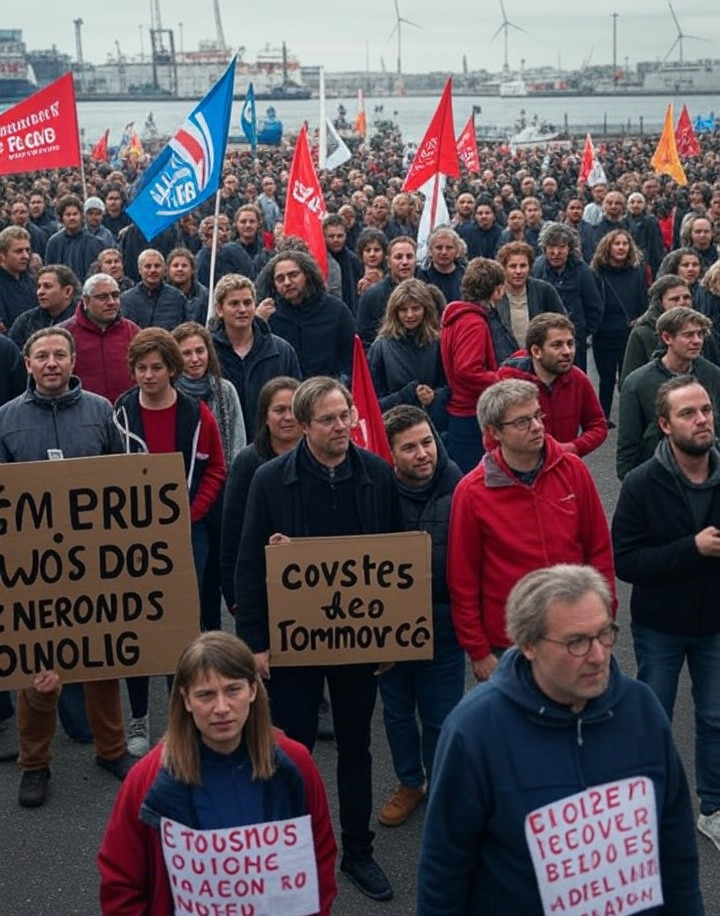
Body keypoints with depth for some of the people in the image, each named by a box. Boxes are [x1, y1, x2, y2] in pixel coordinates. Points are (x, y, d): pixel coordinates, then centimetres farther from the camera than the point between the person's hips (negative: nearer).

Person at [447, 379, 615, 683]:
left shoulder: (572, 470, -5)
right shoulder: (472, 491, -13)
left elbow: (599, 547, 3)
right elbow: (463, 581, -7)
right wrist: (478, 651, -4)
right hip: (508, 643, -2)